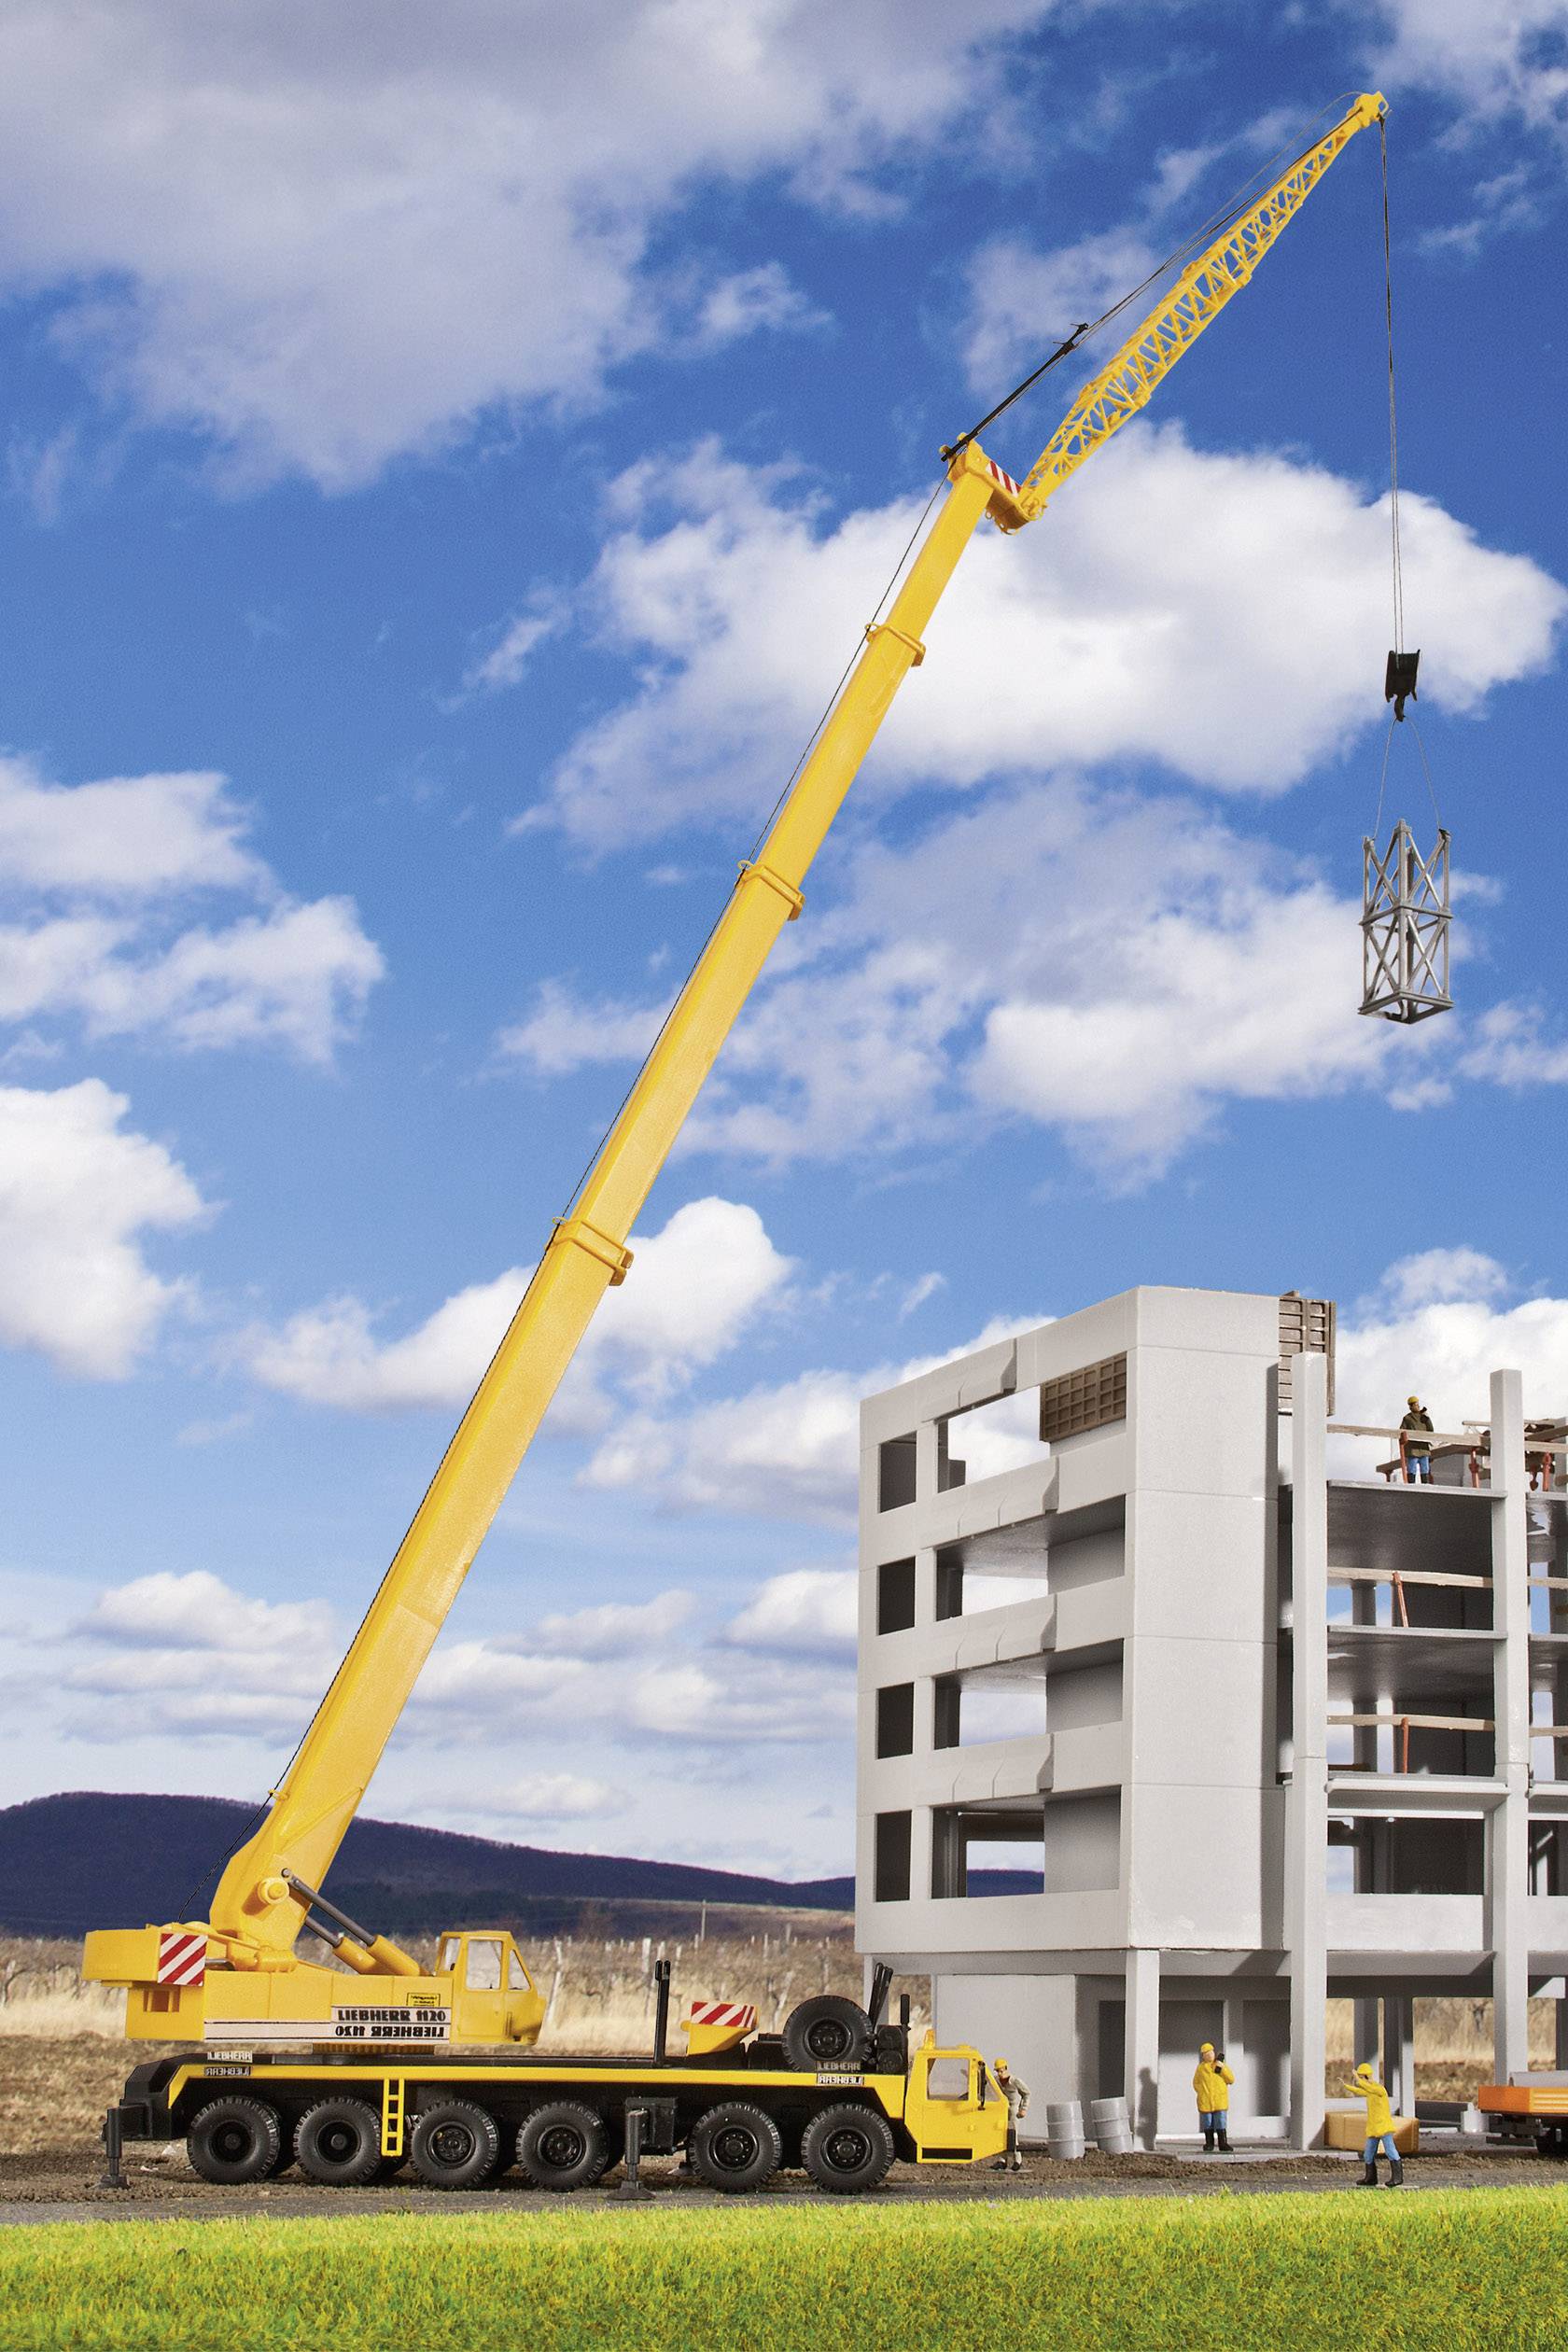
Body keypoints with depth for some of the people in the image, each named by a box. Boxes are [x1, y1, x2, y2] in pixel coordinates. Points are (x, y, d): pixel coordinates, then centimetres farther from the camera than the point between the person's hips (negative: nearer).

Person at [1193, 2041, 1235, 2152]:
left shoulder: (1221, 2065, 7)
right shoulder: (1201, 2068, 9)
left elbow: (1231, 2080, 2)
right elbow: (1196, 2083, 16)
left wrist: (1222, 2068, -9)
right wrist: (1201, 2092, -1)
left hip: (1220, 2100, -1)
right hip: (1205, 2101, 1)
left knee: (1221, 2122, -8)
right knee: (1208, 2123, 4)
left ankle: (1223, 2144, -7)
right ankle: (1209, 2144, 11)